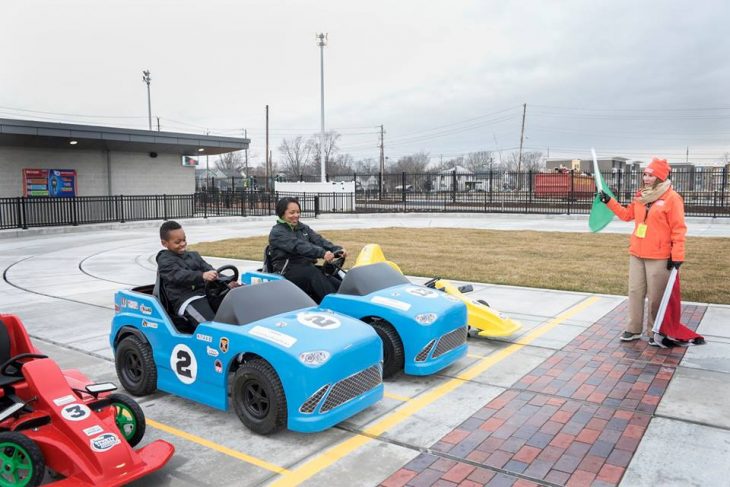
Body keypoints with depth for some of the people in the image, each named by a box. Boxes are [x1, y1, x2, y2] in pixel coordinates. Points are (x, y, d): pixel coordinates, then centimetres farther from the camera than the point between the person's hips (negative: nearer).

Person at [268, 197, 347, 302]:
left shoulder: (303, 228, 16)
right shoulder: (277, 233, -6)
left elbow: (318, 240, 0)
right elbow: (299, 246, -22)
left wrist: (337, 249, -19)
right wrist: (322, 253, -37)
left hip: (306, 267, 6)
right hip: (288, 271, -6)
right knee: (314, 274, -33)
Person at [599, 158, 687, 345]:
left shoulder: (672, 198, -11)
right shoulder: (640, 196, 9)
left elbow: (678, 229, -12)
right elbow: (627, 214, 21)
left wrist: (677, 256, -14)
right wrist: (609, 202, 11)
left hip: (659, 257, -7)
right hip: (636, 254, 7)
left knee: (656, 296, 2)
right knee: (635, 292, 11)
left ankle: (654, 332, 16)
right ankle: (634, 329, 21)